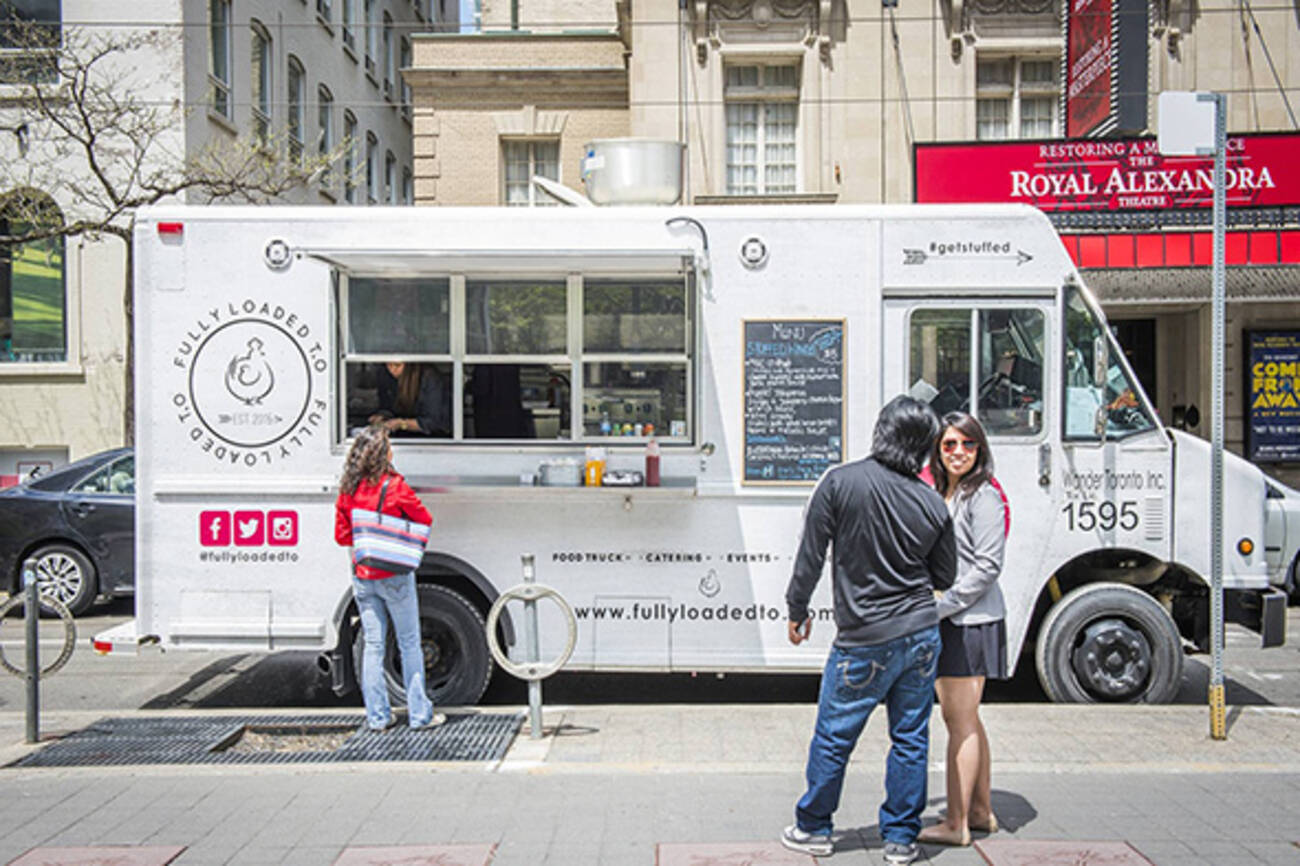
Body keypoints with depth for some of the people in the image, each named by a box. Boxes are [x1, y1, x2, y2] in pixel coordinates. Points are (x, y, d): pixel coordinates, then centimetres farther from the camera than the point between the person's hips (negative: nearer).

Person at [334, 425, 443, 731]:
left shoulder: (348, 490, 1)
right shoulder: (394, 486, -13)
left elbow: (341, 534, 7)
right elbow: (424, 519, -3)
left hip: (362, 577, 4)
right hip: (394, 576, -4)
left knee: (373, 645, 9)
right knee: (410, 644, 5)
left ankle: (377, 716, 13)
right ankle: (419, 714, 9)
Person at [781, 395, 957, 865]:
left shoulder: (840, 482, -13)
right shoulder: (933, 505, -4)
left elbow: (811, 553, -9)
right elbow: (944, 576, 7)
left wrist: (797, 609, 4)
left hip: (864, 641, -3)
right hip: (921, 633, 3)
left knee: (833, 738, 11)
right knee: (911, 739, 13)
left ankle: (813, 828, 24)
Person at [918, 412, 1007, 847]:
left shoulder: (984, 497, -11)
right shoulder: (939, 494, 14)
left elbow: (987, 566, -16)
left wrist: (940, 607, -17)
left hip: (971, 619, -9)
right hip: (946, 620, 9)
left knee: (961, 721, -4)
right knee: (963, 719, 16)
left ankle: (956, 824, 3)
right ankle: (981, 811, 28)